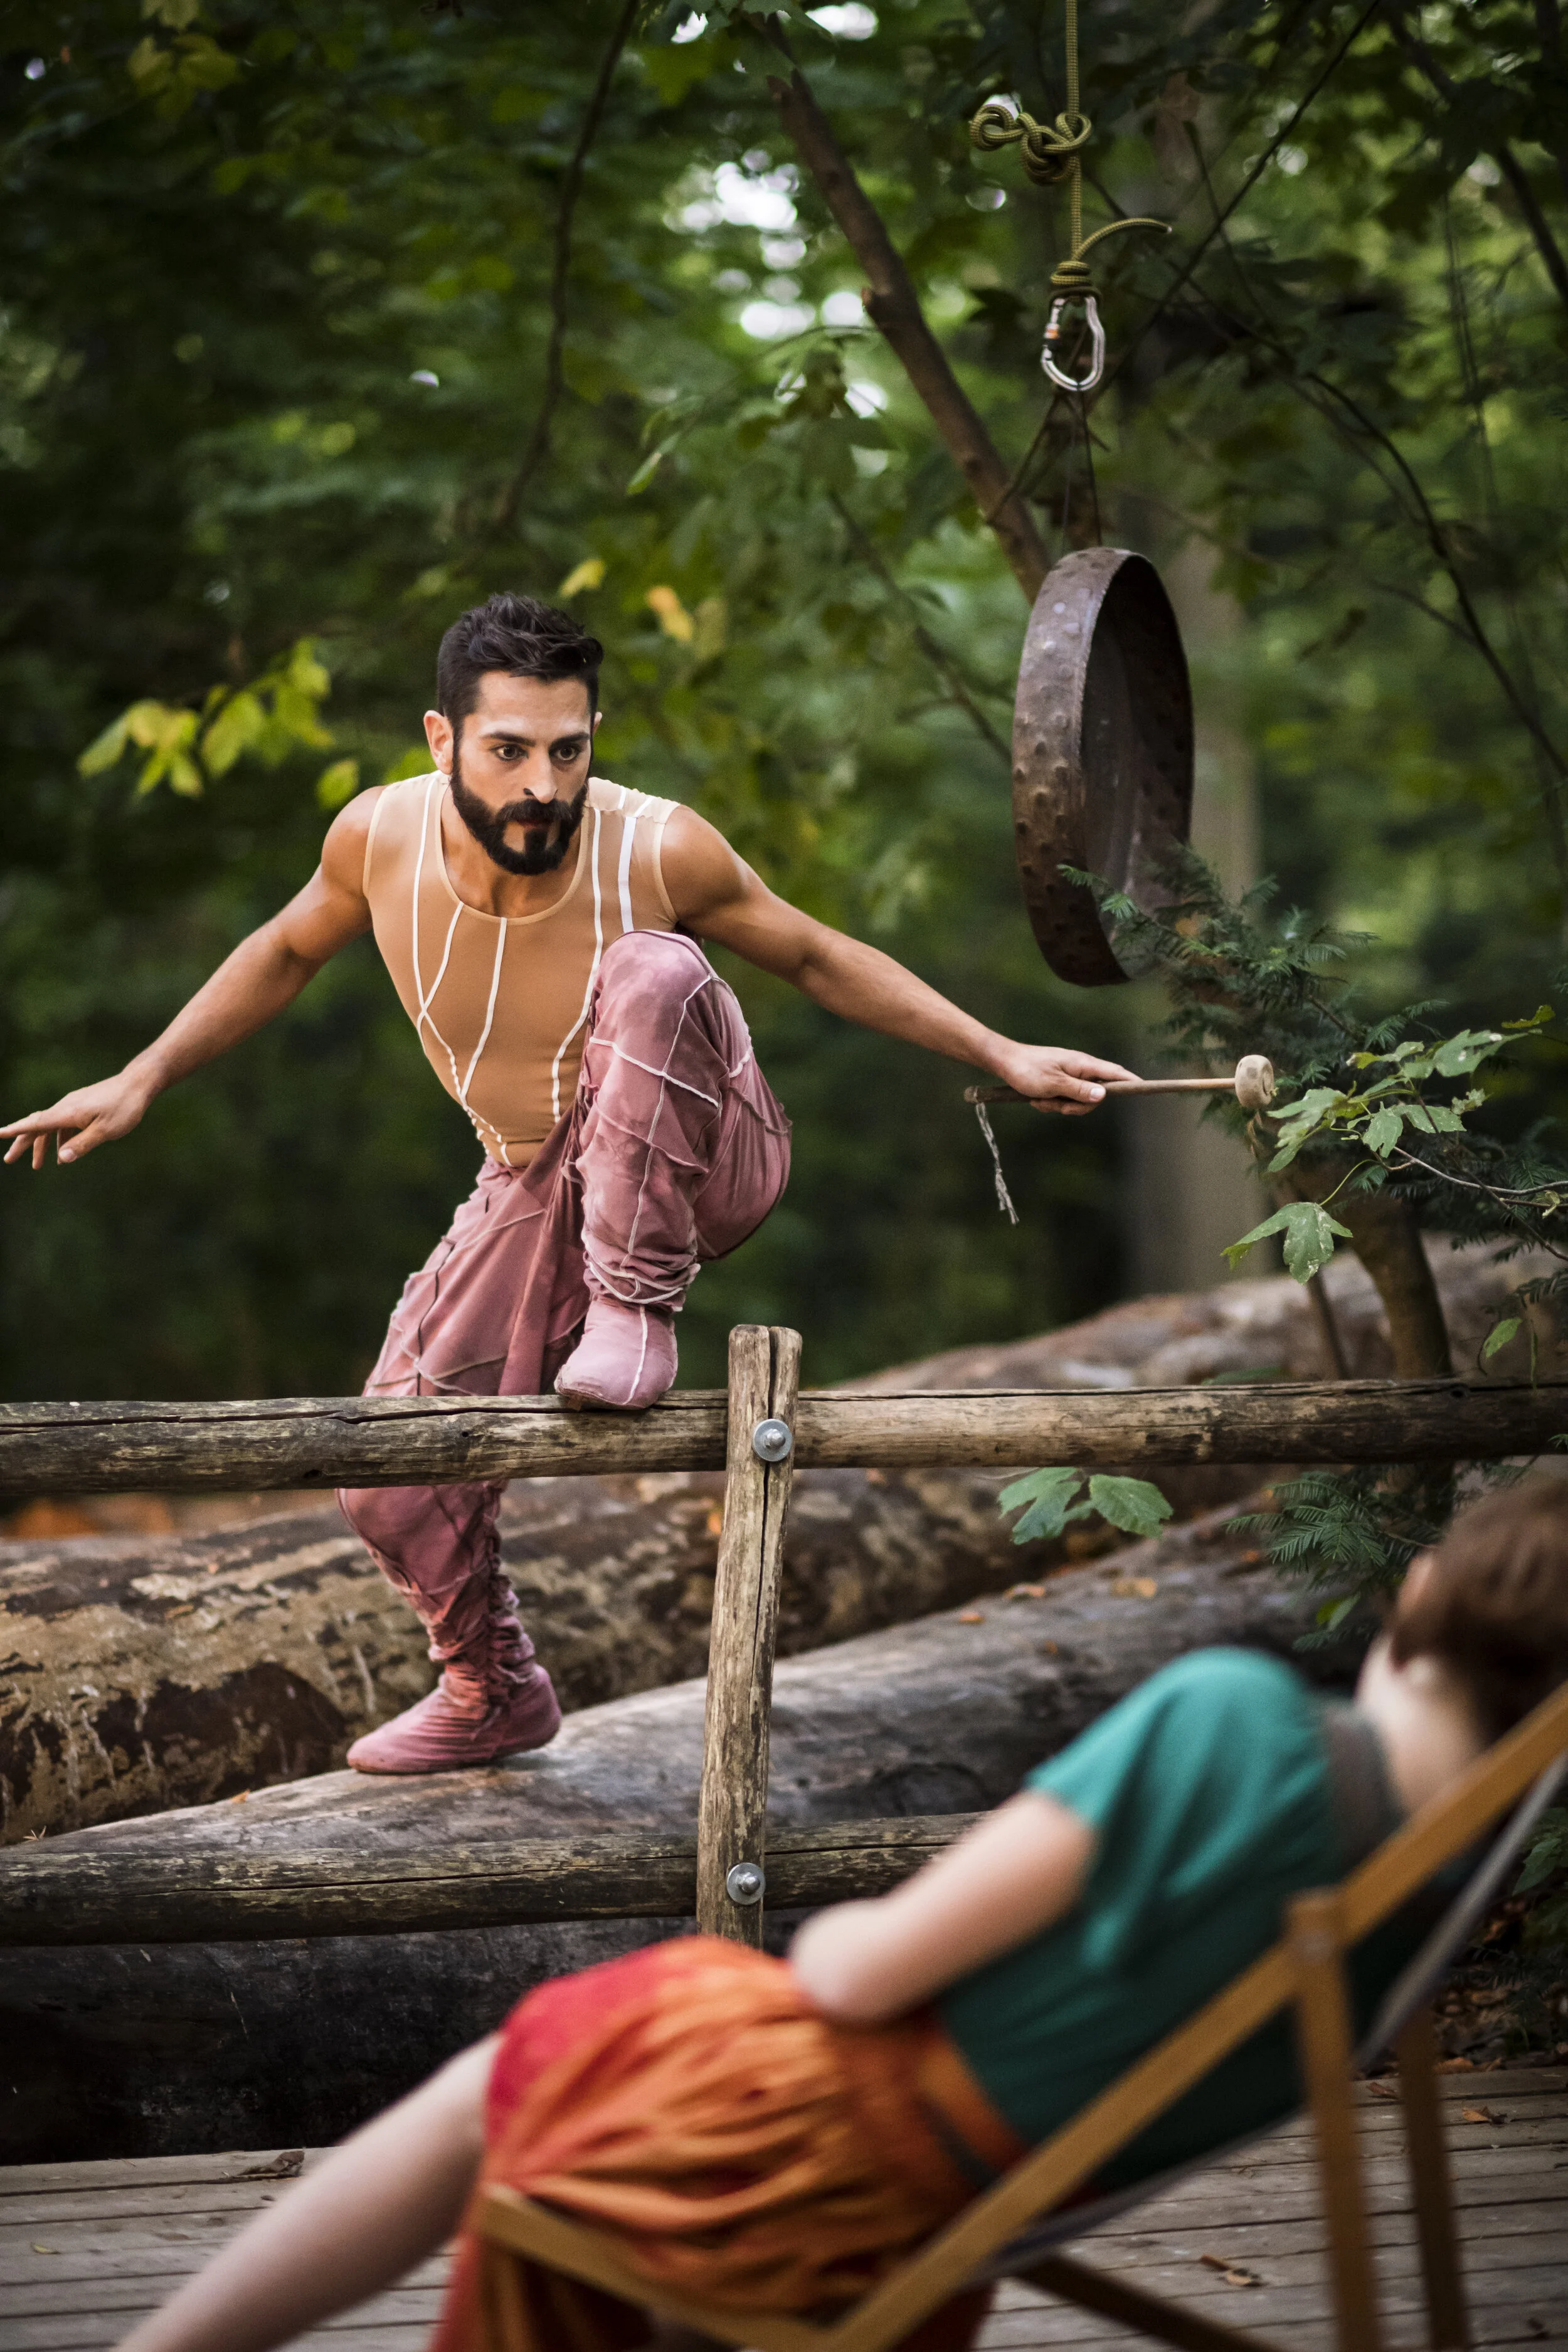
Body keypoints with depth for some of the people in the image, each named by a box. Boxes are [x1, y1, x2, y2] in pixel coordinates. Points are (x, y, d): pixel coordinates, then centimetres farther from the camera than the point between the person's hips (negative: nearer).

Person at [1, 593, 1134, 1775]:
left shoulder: (659, 852, -27)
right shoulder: (381, 836, -18)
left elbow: (818, 959, -8)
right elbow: (286, 953, 6)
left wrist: (1004, 1057, -8)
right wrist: (139, 1082, 6)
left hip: (704, 1162, -4)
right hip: (539, 1195, 4)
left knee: (650, 972, -35)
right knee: (394, 1472, 1)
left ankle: (639, 1306, -20)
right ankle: (492, 1695, 32)